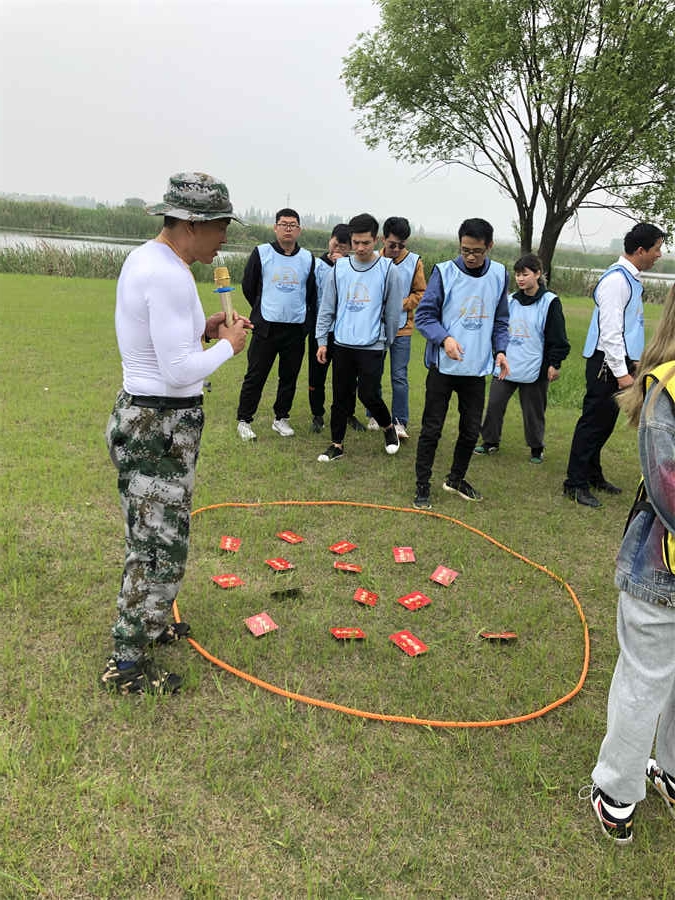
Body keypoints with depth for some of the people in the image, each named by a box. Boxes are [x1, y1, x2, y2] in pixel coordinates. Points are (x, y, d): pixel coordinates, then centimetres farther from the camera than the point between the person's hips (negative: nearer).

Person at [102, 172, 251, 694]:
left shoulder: (144, 258, 10)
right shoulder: (170, 275, -23)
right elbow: (180, 370, -25)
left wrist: (203, 329, 8)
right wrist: (228, 345, -9)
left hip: (138, 416, 11)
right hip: (162, 428, -11)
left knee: (149, 536, 23)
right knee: (161, 548, 1)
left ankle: (147, 624, 41)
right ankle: (127, 664, 16)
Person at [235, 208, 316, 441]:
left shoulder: (307, 258, 7)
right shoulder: (261, 253, -1)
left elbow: (311, 294, 15)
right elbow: (248, 286, 7)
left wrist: (305, 321, 11)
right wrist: (262, 310, 12)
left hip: (296, 329, 3)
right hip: (266, 327, -3)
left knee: (289, 377, 9)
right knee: (255, 376, 1)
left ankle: (281, 418, 25)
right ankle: (244, 420, 12)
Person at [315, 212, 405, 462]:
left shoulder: (388, 269, -5)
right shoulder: (340, 267, 4)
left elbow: (393, 311, 2)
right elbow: (327, 307, 9)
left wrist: (387, 342, 8)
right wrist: (322, 340, 6)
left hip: (372, 347, -3)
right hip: (342, 345, 3)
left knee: (369, 396, -5)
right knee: (341, 397, 8)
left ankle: (388, 427, 24)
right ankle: (337, 445, 20)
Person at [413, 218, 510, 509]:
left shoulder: (499, 274, 4)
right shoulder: (444, 272, -8)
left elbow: (500, 320, 13)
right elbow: (424, 315, -8)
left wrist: (500, 350, -3)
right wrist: (444, 338, -25)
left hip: (477, 368, 4)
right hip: (443, 366, -3)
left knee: (471, 429, 12)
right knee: (432, 428, 2)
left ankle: (456, 479, 33)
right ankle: (422, 485, 16)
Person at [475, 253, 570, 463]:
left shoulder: (550, 302, -7)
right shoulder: (511, 301, 8)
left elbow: (558, 337, -6)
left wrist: (554, 364, -9)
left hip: (535, 367, -5)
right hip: (506, 365, 5)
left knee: (533, 410, 6)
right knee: (494, 403, 4)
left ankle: (536, 448, 23)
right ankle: (490, 441, 20)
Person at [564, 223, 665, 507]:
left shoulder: (631, 278, 14)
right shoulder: (616, 280, -17)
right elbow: (610, 331, -21)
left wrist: (631, 363, 20)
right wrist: (621, 373, -21)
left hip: (620, 360, 10)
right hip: (607, 363, -10)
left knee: (605, 421, 16)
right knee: (593, 422, -4)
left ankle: (592, 475, 29)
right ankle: (575, 484, 4)